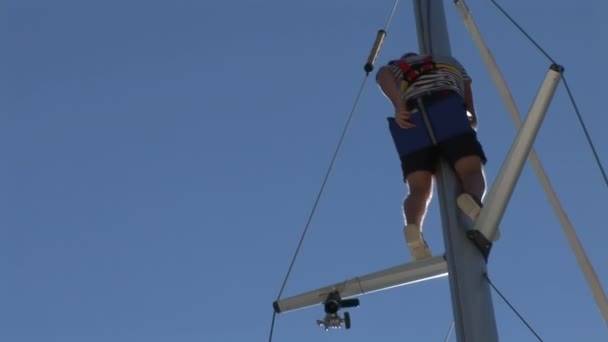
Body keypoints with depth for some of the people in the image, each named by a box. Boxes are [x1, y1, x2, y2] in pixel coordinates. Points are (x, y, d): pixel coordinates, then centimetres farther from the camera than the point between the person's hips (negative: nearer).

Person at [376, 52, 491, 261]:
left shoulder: (395, 67, 35)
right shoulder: (449, 62, 41)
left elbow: (383, 75, 11)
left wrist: (399, 106, -3)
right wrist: (473, 119, 53)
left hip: (411, 119, 1)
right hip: (446, 107, -1)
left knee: (419, 189, -8)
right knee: (472, 171, -12)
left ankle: (413, 227, -41)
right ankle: (471, 198, -48)